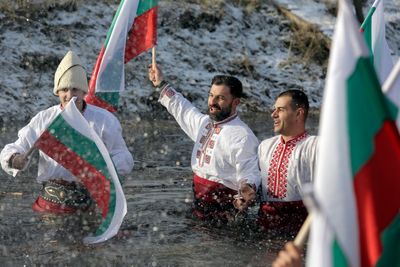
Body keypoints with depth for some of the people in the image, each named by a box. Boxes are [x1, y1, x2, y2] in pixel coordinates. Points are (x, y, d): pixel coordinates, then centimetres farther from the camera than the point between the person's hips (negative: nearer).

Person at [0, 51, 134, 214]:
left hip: (89, 203, -1)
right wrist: (15, 159, -16)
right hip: (50, 202, 1)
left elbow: (125, 161, 2)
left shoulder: (105, 121, 4)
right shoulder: (43, 120, 8)